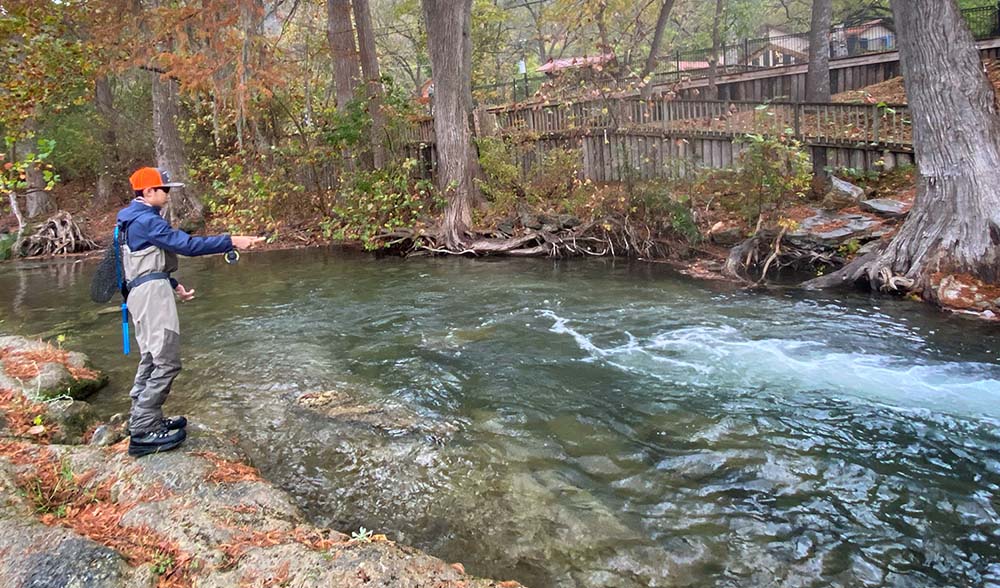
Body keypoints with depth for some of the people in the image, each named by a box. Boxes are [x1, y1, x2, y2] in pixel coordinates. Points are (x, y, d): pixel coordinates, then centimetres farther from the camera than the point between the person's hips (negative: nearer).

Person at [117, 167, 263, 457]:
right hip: (152, 292, -11)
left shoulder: (133, 220, 18)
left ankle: (145, 421, 22)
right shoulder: (146, 220, -14)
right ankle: (143, 433, -10)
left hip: (143, 292, 11)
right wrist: (231, 241, -21)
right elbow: (187, 245, -22)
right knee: (166, 362, -11)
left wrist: (173, 285, 23)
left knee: (151, 360, 16)